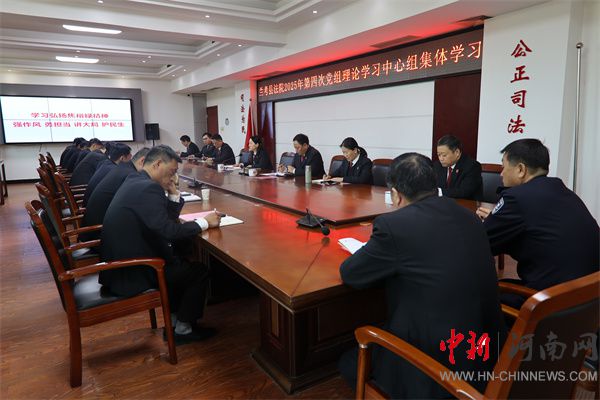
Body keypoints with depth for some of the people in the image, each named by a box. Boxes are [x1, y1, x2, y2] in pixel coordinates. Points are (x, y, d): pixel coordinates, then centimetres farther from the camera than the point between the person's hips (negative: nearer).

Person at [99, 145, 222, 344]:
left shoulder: (136, 181, 10)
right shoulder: (148, 187, -21)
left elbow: (167, 219, 15)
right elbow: (169, 231, -29)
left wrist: (173, 193, 2)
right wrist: (205, 222, -16)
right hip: (130, 273, -10)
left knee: (182, 262, 25)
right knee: (199, 271, 2)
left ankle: (176, 318, 30)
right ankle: (182, 329, 16)